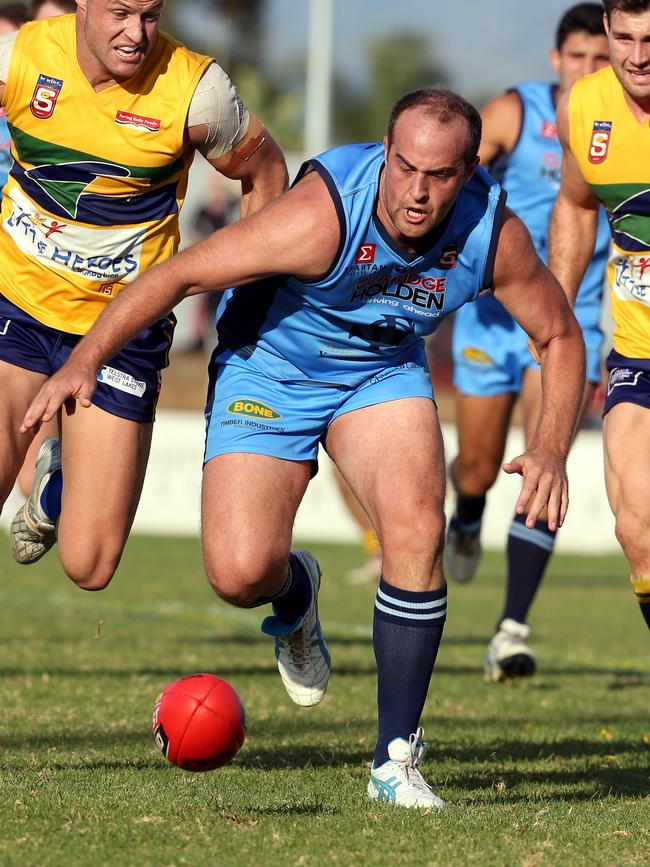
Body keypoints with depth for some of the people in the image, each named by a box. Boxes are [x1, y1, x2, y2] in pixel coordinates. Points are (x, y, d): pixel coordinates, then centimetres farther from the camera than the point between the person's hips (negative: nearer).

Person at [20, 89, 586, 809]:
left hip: (384, 373, 3)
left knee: (418, 528, -23)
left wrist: (550, 450, -17)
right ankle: (295, 595, 24)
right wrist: (84, 361, -35)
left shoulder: (494, 234, -21)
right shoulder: (323, 214, -34)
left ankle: (395, 761, -10)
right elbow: (177, 275, -28)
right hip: (267, 374, -3)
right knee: (240, 574, -19)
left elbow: (560, 336, -3)